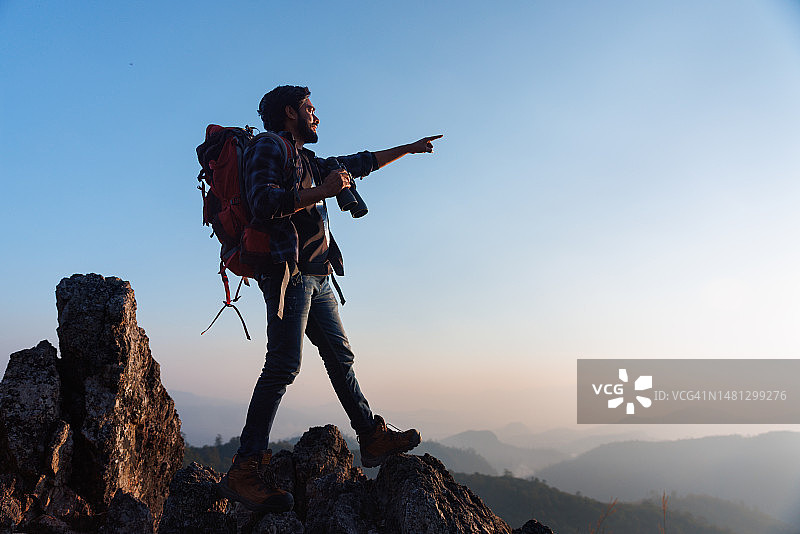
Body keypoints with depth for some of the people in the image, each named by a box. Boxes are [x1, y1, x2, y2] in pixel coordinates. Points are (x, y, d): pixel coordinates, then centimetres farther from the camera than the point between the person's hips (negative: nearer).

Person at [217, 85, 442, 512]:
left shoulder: (307, 161, 26)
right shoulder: (268, 146, 1)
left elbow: (357, 164, 36)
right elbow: (263, 203, -16)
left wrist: (409, 149, 43)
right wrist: (322, 192, -16)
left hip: (316, 276, 9)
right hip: (289, 271, -9)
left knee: (340, 356, 10)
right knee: (284, 364, -17)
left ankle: (373, 439, 19)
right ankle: (246, 469, -15)